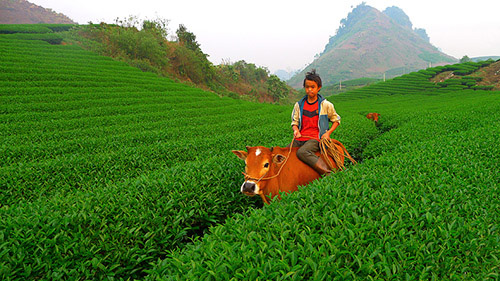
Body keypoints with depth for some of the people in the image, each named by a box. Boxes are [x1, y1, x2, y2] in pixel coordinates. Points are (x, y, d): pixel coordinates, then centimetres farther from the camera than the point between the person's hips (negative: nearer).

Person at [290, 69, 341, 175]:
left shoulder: (326, 105, 4)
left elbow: (336, 120, 15)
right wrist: (296, 130, -5)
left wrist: (328, 133, -1)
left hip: (316, 138, -5)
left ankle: (327, 172, -30)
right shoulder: (299, 105, 12)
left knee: (302, 152, -35)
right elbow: (295, 121, 18)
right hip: (300, 138, 5)